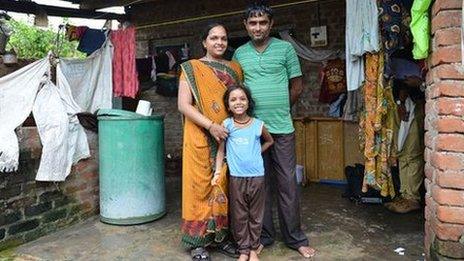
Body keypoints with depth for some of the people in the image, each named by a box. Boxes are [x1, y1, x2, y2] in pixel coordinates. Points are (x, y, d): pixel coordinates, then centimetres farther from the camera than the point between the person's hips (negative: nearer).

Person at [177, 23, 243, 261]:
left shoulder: (234, 69, 12)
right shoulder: (192, 68, -1)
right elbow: (183, 105, -10)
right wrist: (211, 125, -18)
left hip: (228, 139, 4)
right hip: (201, 139, -4)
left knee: (224, 187, 10)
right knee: (201, 186, 1)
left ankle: (221, 236, 25)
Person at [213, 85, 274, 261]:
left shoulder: (258, 125, -2)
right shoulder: (226, 125, -3)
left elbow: (269, 141, 17)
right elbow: (221, 150, 2)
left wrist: (257, 153, 4)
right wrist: (218, 172, -6)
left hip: (257, 176, 1)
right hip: (236, 177, 0)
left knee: (255, 215, 11)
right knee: (239, 216, 9)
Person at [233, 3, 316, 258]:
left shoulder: (285, 48, 3)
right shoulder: (239, 53, 9)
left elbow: (297, 86, 6)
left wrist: (279, 109, 9)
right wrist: (252, 110, 6)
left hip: (282, 127, -1)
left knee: (287, 182, 3)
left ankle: (295, 238, 18)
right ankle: (264, 235, 22)